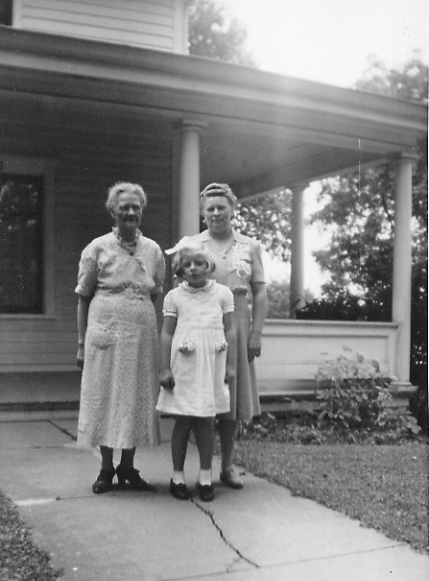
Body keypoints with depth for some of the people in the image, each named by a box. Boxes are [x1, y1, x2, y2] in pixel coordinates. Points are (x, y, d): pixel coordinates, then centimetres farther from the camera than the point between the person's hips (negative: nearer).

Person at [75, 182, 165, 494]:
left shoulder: (153, 250, 8)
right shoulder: (97, 248, 0)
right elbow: (83, 298, 2)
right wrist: (82, 343, -1)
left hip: (142, 336, 3)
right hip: (105, 333, -2)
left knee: (138, 399, 7)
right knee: (105, 398, 3)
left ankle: (128, 467, 22)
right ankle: (106, 469, 18)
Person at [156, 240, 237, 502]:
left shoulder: (223, 293, 6)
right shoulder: (174, 296, 4)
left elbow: (230, 331, 6)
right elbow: (167, 333, 4)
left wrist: (231, 365, 2)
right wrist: (165, 368, -1)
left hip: (212, 362, 1)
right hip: (183, 362, -1)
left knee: (206, 421, 5)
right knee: (183, 420, 3)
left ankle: (206, 475, 15)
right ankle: (178, 475, 14)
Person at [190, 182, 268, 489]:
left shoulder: (251, 247, 7)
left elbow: (260, 293, 5)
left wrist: (256, 333, -3)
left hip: (236, 328, 2)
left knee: (234, 397, 7)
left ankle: (228, 466, 20)